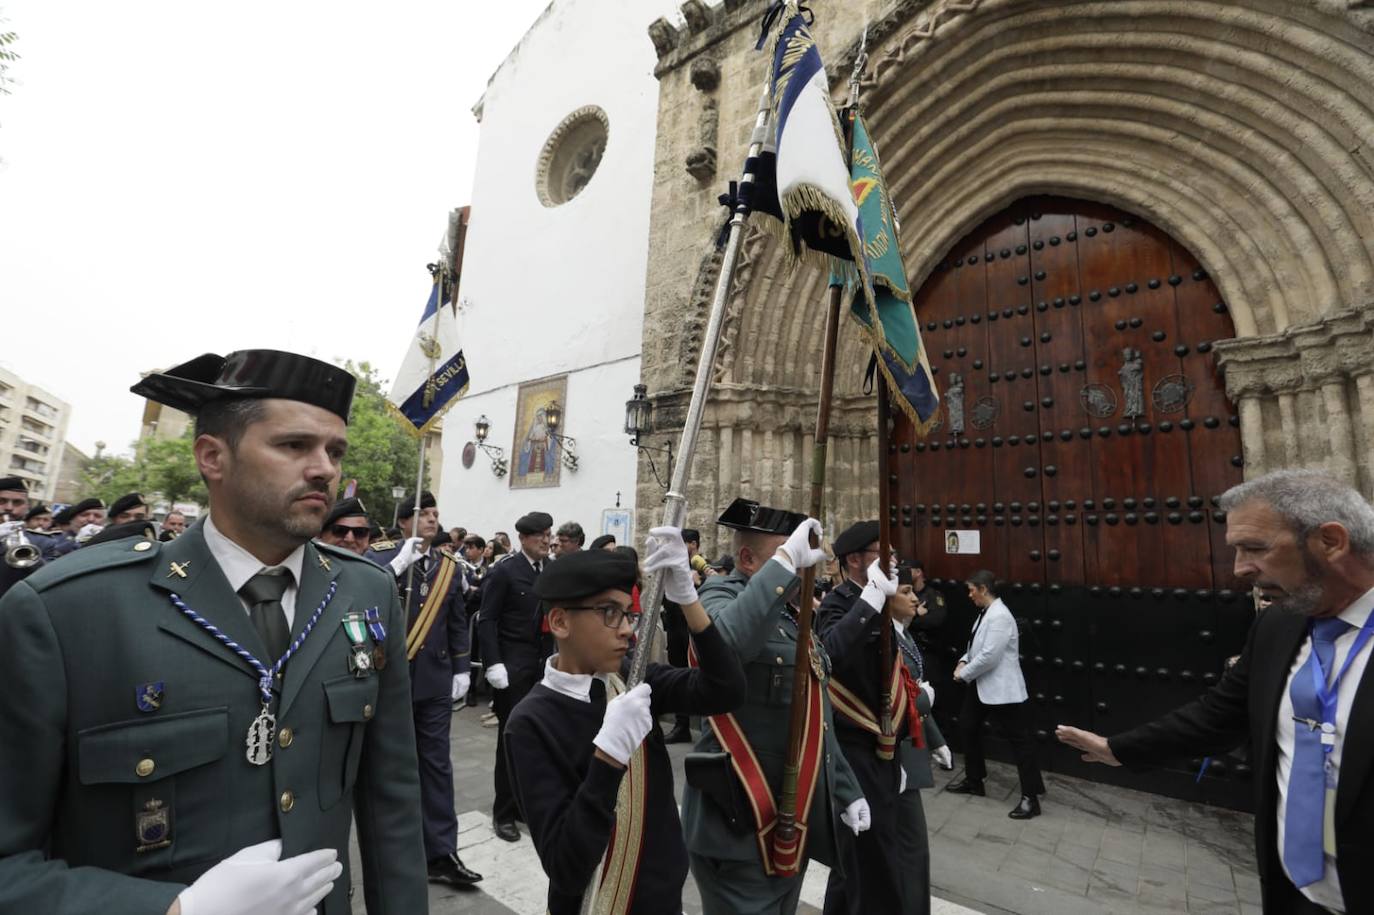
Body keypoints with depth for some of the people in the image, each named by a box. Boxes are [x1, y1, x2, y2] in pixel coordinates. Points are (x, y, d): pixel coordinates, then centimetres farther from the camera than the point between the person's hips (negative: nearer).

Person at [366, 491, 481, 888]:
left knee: (436, 763, 9)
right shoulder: (380, 555, -5)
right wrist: (401, 561, -26)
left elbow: (457, 622, 9)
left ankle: (440, 854, 20)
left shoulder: (450, 565, 5)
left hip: (435, 678, 3)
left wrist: (462, 668, 7)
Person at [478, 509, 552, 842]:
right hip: (513, 665, -4)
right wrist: (494, 664, -16)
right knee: (512, 737, 6)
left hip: (547, 664, 5)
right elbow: (487, 621, -9)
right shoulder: (504, 571, -8)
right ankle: (504, 811, 22)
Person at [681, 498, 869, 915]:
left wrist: (846, 790, 18)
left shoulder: (789, 614, 10)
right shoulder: (722, 594, -15)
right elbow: (724, 642, -41)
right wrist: (785, 562, -35)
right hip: (741, 826, -8)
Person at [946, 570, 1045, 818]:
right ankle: (973, 781, 32)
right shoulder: (985, 613, 9)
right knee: (967, 726, 18)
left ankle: (1030, 797, 10)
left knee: (1018, 739, 0)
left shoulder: (999, 616, -22)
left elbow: (989, 656, -26)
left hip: (1002, 689, -11)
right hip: (981, 685, 11)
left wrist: (963, 674, -15)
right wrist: (964, 660, 2)